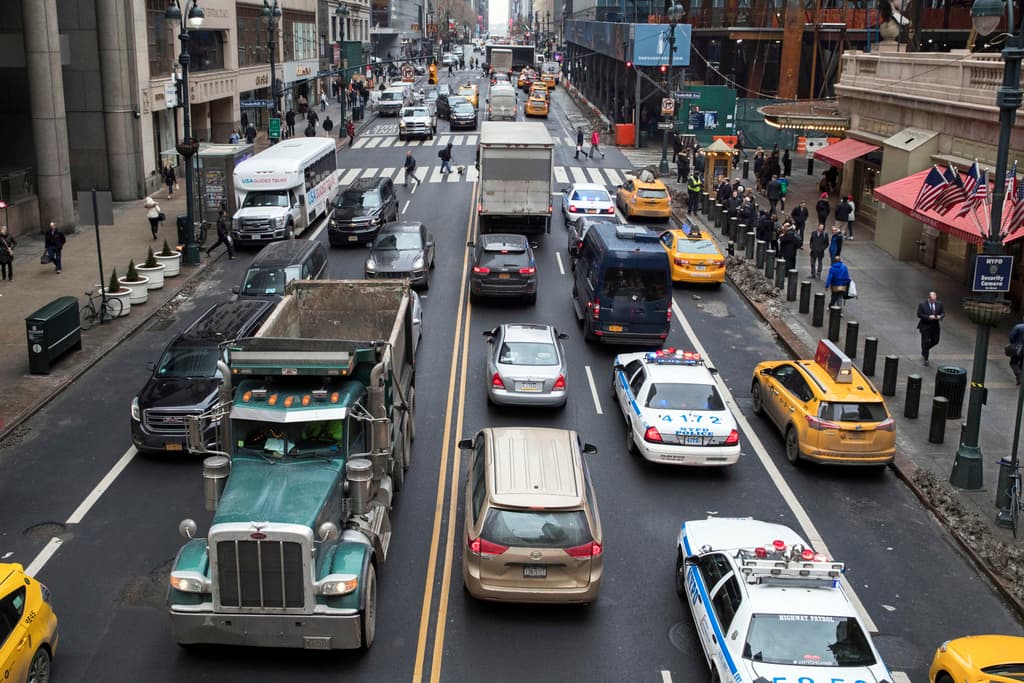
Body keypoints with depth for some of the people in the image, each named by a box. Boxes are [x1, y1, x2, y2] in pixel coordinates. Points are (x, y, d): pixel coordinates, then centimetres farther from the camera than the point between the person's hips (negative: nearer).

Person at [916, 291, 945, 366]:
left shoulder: (939, 304, 2)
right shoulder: (922, 304, -10)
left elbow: (943, 313, 6)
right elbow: (919, 314, -12)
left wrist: (940, 316, -17)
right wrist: (929, 317, -24)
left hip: (935, 326, 4)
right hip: (925, 326, -4)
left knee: (935, 341, 9)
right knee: (925, 342, 0)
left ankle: (924, 350, 37)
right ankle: (926, 359, 9)